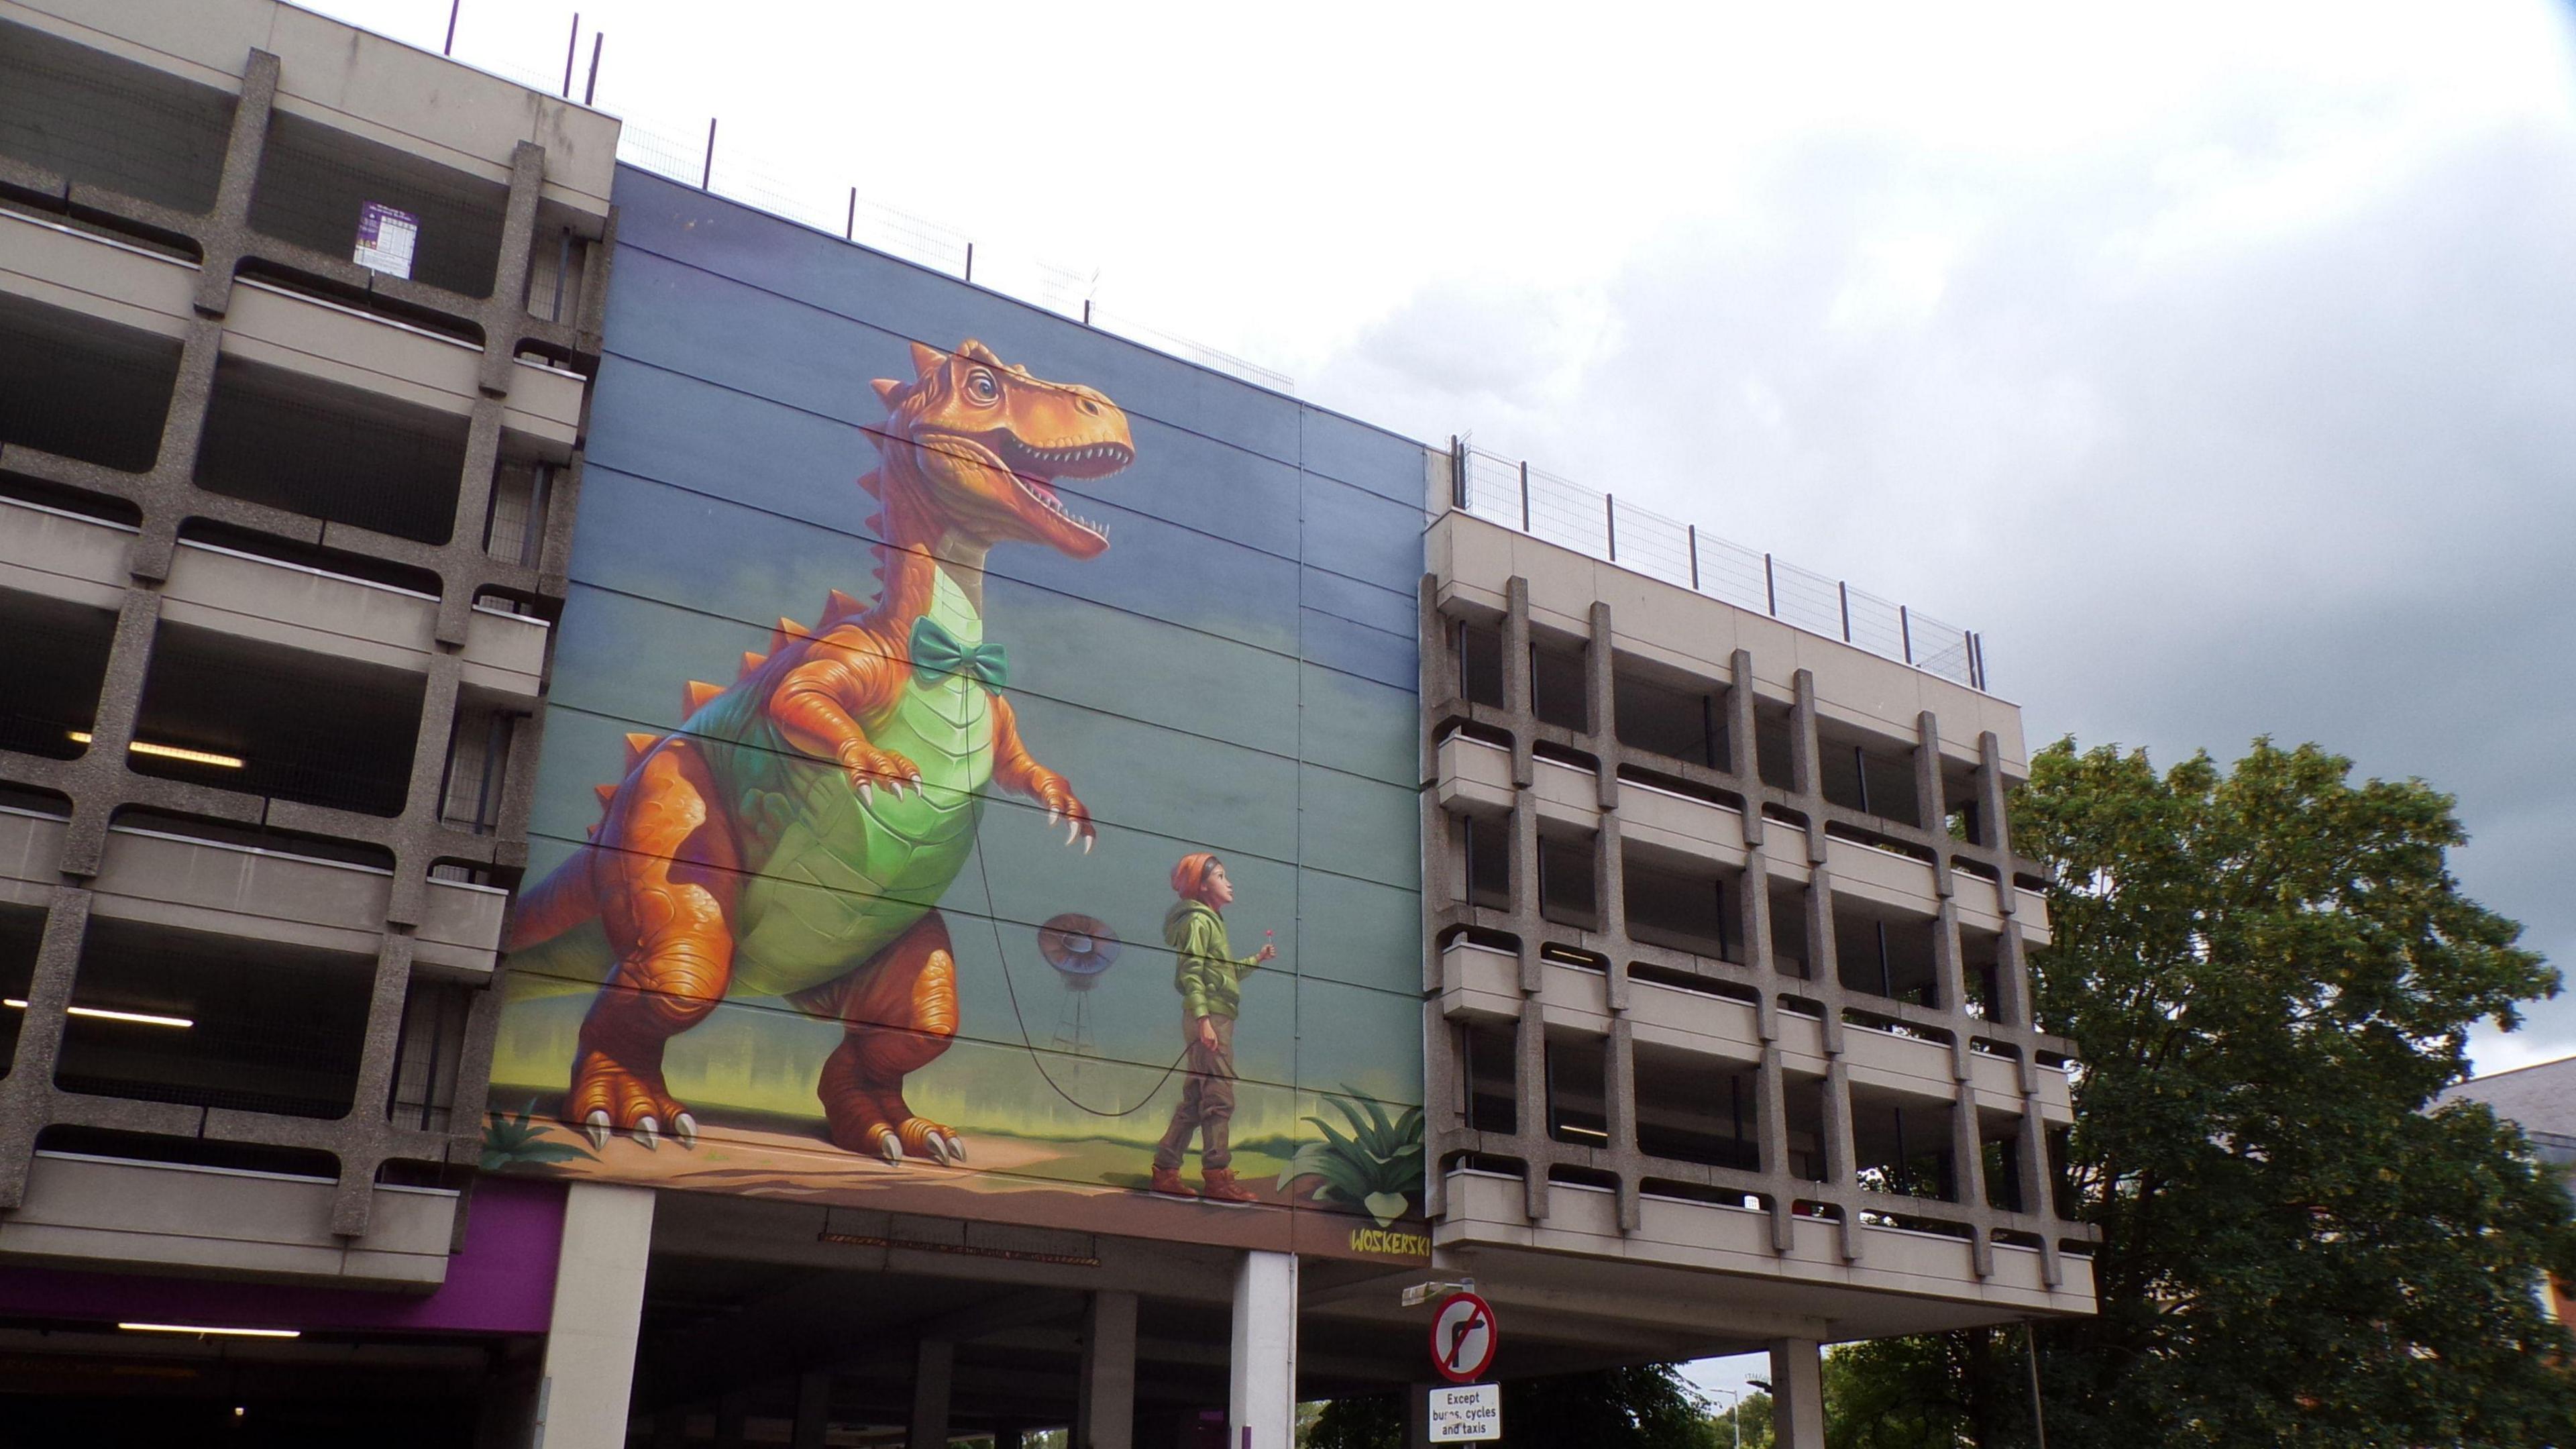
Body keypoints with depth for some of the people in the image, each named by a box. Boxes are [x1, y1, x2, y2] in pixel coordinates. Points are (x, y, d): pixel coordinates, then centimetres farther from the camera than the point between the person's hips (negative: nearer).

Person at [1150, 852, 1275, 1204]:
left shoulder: (1211, 921, 23)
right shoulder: (1198, 920, -5)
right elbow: (1191, 973, -16)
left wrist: (1256, 959, 23)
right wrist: (1203, 1018, -24)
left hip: (1216, 1019, 10)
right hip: (1209, 1018, -10)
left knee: (1195, 1101, 9)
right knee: (1219, 1098, -11)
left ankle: (1165, 1170, 12)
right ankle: (1217, 1176, -12)